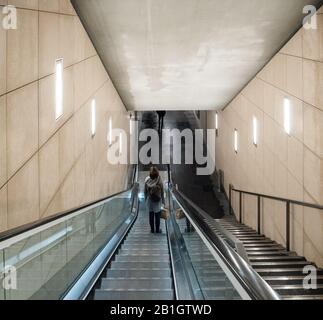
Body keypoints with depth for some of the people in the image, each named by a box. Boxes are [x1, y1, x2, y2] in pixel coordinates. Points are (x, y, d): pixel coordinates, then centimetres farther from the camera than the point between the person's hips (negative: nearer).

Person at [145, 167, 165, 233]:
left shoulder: (147, 180, -15)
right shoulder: (159, 181, -20)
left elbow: (145, 191, -5)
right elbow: (162, 192, -11)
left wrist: (146, 199, 10)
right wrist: (163, 201, 3)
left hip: (149, 200, 2)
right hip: (157, 201, -2)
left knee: (151, 215, 15)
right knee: (157, 216, 13)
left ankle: (152, 229, 24)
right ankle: (157, 230, 22)